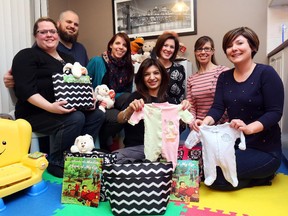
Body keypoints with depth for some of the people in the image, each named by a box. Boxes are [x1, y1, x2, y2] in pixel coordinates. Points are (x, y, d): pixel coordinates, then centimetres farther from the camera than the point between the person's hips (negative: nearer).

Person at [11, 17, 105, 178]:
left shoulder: (67, 58, 19)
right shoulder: (26, 56, -2)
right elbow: (26, 90, -16)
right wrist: (50, 107, -30)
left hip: (68, 110, 7)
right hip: (35, 113, -6)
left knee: (97, 115, -14)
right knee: (76, 118, -30)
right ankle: (56, 163, -11)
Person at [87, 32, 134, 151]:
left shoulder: (128, 67, 6)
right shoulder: (97, 61, -6)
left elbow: (128, 91, 4)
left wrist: (113, 96, -15)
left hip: (114, 102, 4)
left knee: (128, 98, -29)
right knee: (116, 117, -33)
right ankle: (102, 144, -1)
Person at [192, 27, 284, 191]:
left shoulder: (266, 73, -11)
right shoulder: (224, 77, 5)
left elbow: (275, 112, -16)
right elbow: (218, 108, -4)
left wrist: (249, 128, -34)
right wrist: (206, 122, -26)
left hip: (264, 148, -6)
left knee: (215, 176, -20)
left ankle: (262, 177, 6)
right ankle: (254, 175, 13)